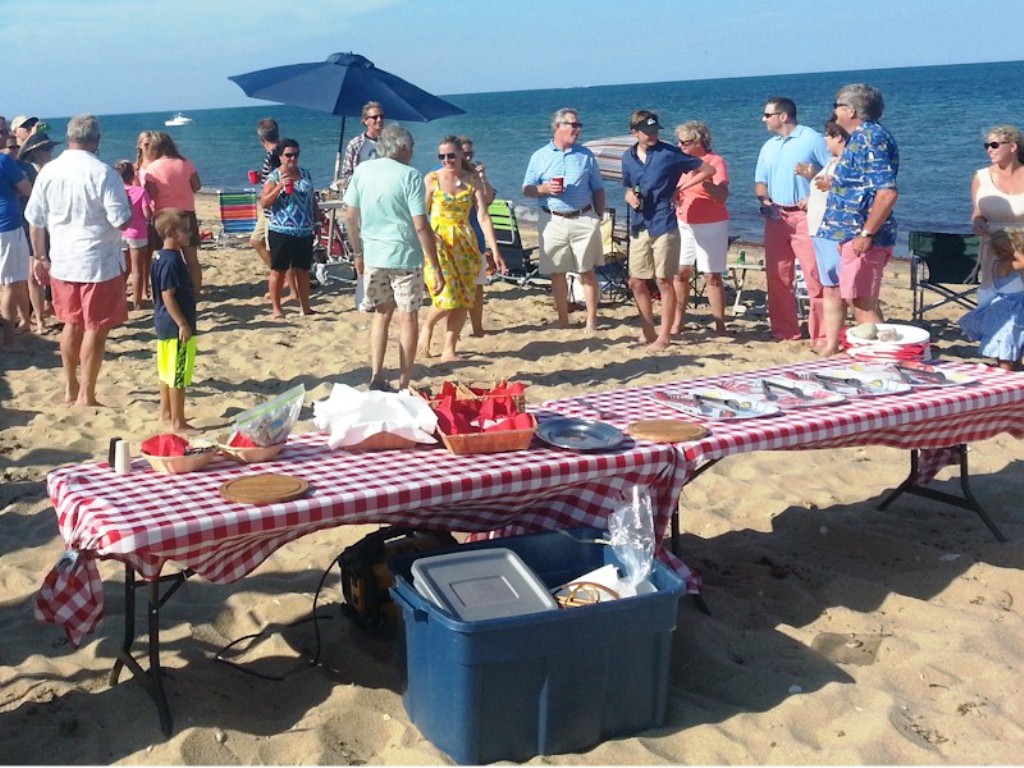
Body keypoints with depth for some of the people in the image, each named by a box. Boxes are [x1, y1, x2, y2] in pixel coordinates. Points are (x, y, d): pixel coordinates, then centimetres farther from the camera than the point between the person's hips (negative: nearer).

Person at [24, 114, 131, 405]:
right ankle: (86, 395, 7)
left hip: (62, 262, 5)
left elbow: (36, 220, 7)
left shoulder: (48, 172, 1)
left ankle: (70, 388, 27)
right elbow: (122, 220, -15)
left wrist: (39, 257, 18)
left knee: (72, 324, 19)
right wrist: (126, 202, 5)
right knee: (95, 328, 4)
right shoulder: (104, 173, -15)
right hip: (99, 263, -5)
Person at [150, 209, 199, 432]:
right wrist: (183, 324, -22)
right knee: (178, 375, -4)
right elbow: (168, 296, -23)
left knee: (167, 371, 20)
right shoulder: (171, 260, -21)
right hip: (175, 327, -11)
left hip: (166, 324, 11)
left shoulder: (162, 256, 10)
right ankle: (177, 422, 2)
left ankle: (166, 413, 31)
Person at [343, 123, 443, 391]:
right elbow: (421, 226, -14)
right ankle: (404, 385, 8)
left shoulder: (362, 171, 2)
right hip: (405, 257, -4)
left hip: (373, 255, 4)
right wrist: (436, 269, -10)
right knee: (408, 319, 7)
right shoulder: (410, 176, -10)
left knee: (381, 314, 19)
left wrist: (358, 249, 19)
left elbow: (350, 216, 6)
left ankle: (376, 377, 14)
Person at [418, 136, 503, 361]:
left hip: (465, 242, 3)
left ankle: (449, 350, 13)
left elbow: (483, 216, -2)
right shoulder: (432, 179, -3)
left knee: (463, 301, 2)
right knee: (447, 299, -13)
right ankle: (427, 328, 18)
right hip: (438, 241, -3)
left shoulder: (472, 180, 3)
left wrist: (494, 248, -10)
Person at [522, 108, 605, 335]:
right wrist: (544, 189, -14)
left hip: (583, 220, 0)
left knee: (587, 272, 0)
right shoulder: (540, 156, 5)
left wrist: (599, 216, 4)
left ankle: (591, 321, 7)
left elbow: (598, 190, 11)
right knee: (557, 273, 5)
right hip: (553, 221, 0)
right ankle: (562, 320, 17)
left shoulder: (586, 155, 8)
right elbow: (526, 189, 5)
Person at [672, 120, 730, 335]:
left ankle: (720, 325, 3)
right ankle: (677, 323, 10)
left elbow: (722, 195, -19)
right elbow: (674, 193, 19)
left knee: (712, 276, -4)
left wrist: (702, 179, -29)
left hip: (711, 226, -5)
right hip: (683, 224, 5)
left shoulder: (716, 161, -6)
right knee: (679, 273, 2)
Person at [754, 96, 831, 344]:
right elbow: (760, 181, 23)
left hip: (805, 215, -7)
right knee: (777, 276, 8)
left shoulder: (812, 139, -3)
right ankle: (784, 331, 17)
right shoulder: (768, 147, 18)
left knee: (815, 275, -10)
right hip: (776, 217, 7)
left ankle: (821, 335, -7)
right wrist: (764, 199, 2)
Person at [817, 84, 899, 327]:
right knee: (864, 303, 16)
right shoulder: (861, 137, 15)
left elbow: (887, 192, -24)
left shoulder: (871, 138, -16)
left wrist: (866, 234, -23)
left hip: (860, 237, -10)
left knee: (863, 304, -8)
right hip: (852, 234, 10)